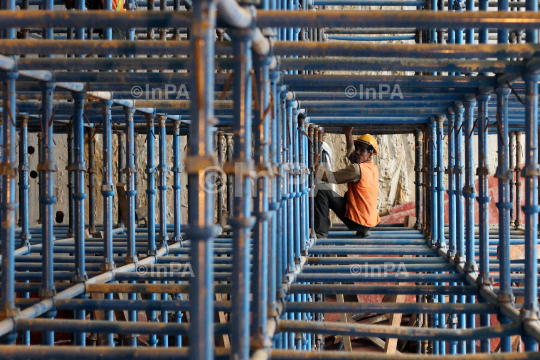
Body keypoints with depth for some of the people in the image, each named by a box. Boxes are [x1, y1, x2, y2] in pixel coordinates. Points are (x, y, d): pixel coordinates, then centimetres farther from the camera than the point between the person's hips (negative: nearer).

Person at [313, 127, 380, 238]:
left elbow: (332, 177, -15)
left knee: (321, 189, -13)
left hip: (355, 221, -9)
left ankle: (321, 232, -13)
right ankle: (363, 231, 28)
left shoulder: (357, 169, -16)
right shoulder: (374, 168, 11)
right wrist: (349, 135, 25)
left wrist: (315, 165, -6)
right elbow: (351, 155, 27)